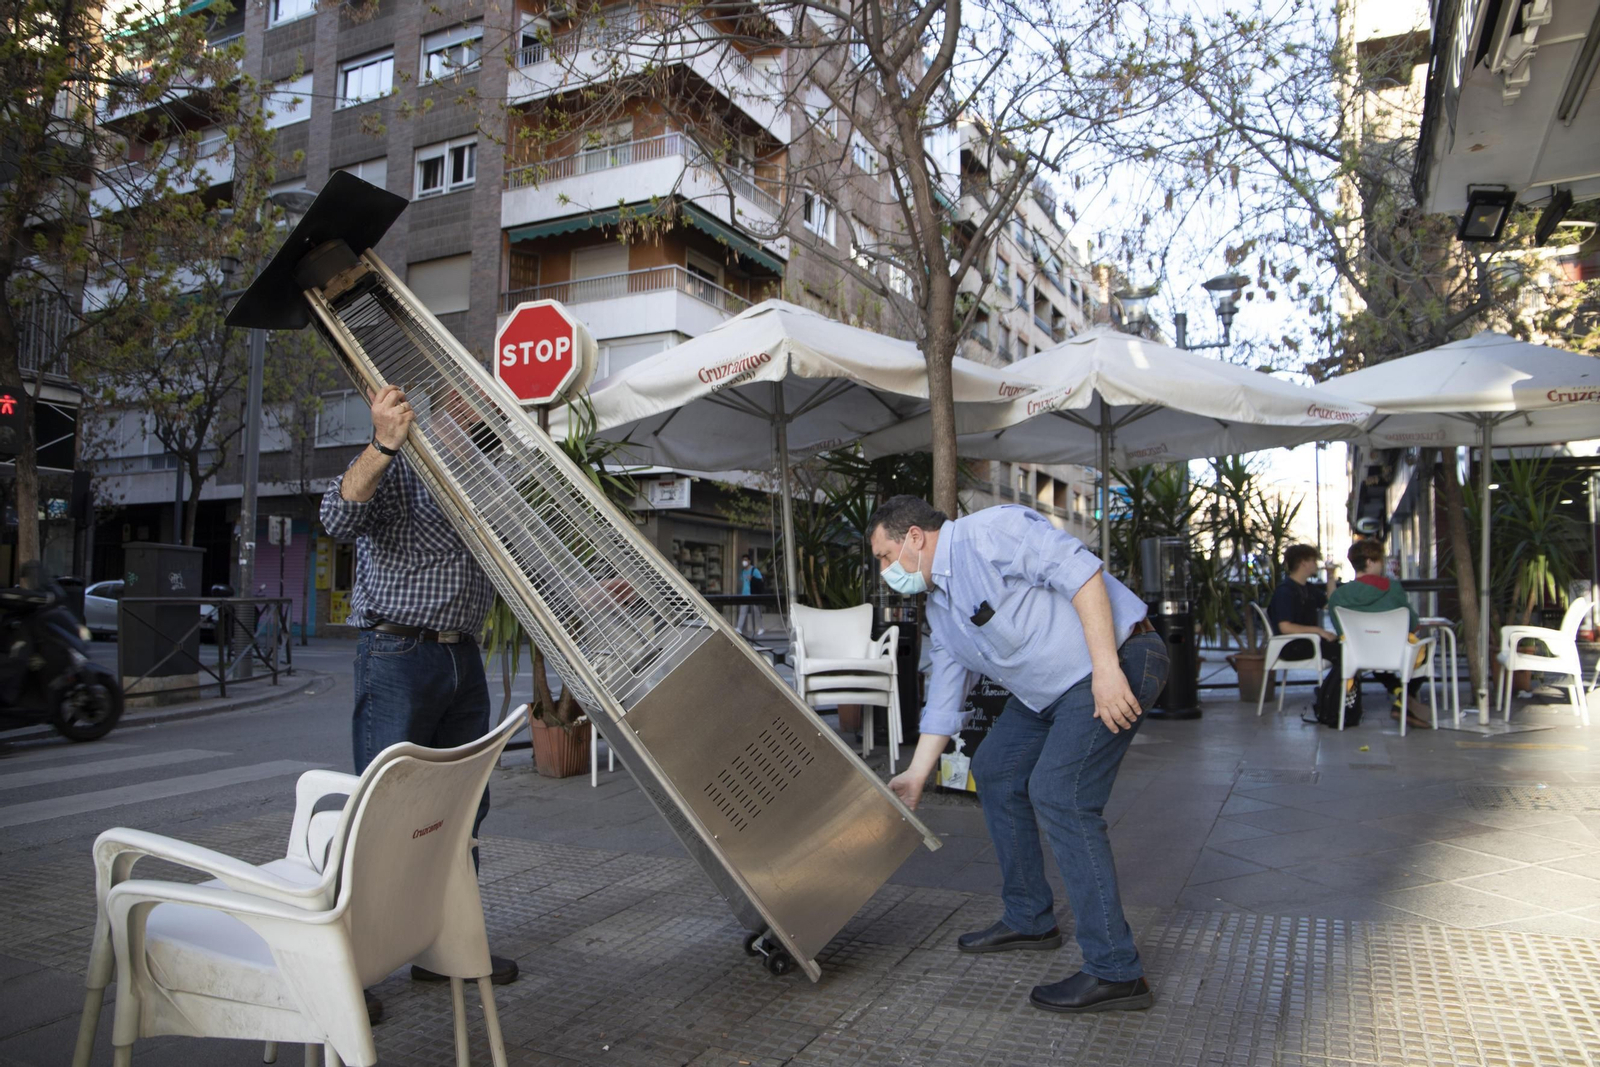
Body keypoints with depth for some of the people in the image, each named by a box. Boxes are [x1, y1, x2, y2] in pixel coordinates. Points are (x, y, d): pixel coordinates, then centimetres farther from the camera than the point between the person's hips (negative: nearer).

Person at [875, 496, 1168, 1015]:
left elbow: (1079, 569, -24)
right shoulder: (939, 608, 13)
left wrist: (1107, 667, -29)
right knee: (994, 770, 14)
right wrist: (915, 777, 19)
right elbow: (943, 699, 18)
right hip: (1048, 689, 10)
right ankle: (1028, 919, 27)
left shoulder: (988, 532, -16)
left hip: (1117, 661, -10)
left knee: (1058, 793, -17)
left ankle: (1114, 972, -9)